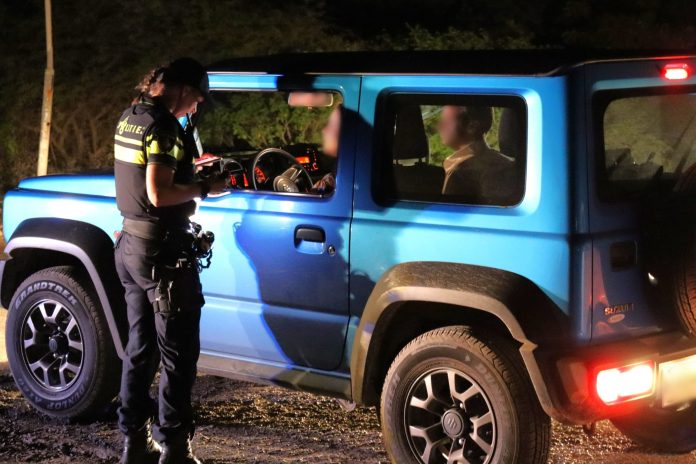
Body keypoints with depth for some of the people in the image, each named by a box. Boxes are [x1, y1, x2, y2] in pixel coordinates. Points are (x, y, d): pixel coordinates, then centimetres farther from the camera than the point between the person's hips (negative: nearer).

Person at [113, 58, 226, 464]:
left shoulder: (130, 119, 11)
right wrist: (205, 188, -12)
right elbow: (158, 194, -24)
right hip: (163, 252, -9)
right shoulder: (163, 126, -18)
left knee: (140, 348, 15)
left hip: (132, 244, 10)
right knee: (179, 354, -2)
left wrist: (188, 166, 13)